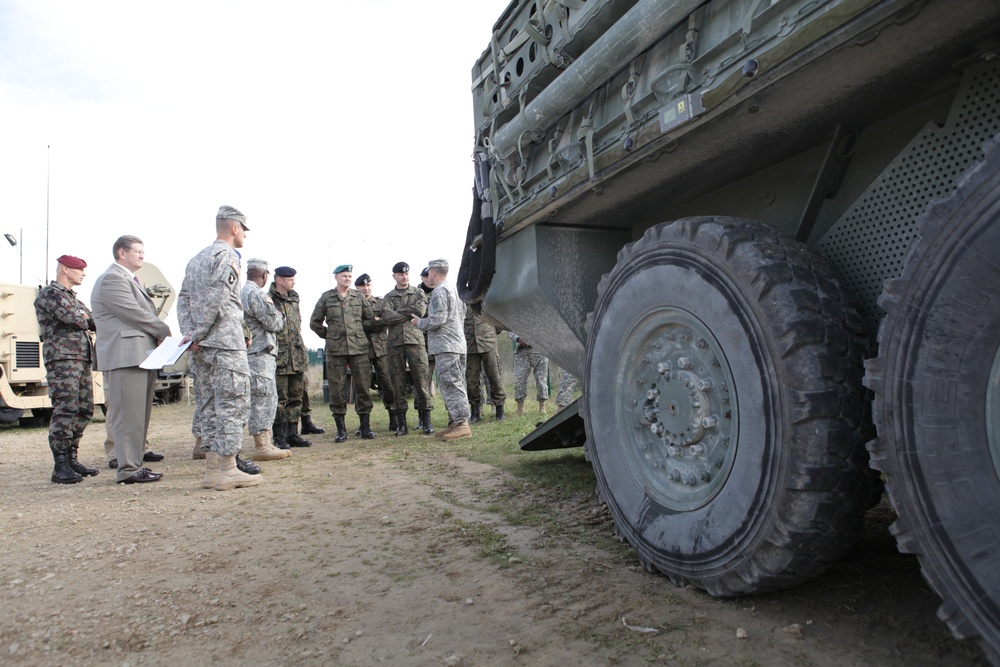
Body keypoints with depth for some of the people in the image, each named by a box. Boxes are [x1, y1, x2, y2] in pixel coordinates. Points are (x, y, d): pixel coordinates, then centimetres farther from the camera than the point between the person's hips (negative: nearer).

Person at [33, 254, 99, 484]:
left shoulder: (73, 297, 25)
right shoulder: (49, 293, -3)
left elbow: (93, 321, 20)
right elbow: (71, 317, -17)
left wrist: (85, 318, -1)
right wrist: (87, 318, 3)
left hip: (83, 360, 9)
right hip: (62, 359, -9)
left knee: (84, 410, 8)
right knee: (65, 410, -12)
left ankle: (72, 459, 16)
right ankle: (60, 467, -9)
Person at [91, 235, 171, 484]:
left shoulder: (129, 279, 25)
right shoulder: (112, 279, -9)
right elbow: (134, 314, -17)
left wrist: (159, 334, 4)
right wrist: (165, 331, -6)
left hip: (142, 355, 11)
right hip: (126, 355, -11)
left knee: (140, 415, 13)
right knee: (128, 415, -8)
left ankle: (134, 465, 20)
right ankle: (128, 470, -4)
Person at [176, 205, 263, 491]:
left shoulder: (196, 259, 21)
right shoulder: (227, 256, -7)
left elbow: (183, 299, 14)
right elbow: (216, 300, -17)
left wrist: (190, 333, 4)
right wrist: (198, 335, -10)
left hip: (201, 348, 9)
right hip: (226, 345, -9)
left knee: (209, 405, 10)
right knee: (233, 404, -6)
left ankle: (212, 469, 14)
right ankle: (226, 470, -5)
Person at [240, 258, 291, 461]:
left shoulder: (243, 292, 18)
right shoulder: (256, 294, -13)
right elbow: (274, 323, -14)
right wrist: (276, 311, 5)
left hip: (253, 353, 10)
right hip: (259, 354, -10)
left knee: (266, 399, 13)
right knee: (263, 399, -7)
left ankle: (265, 443, 17)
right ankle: (262, 446, -4)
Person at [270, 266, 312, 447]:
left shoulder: (294, 298, 15)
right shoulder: (268, 300, -9)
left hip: (297, 355, 7)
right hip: (279, 356, -7)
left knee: (296, 397, 10)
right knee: (280, 398, -3)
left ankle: (292, 433, 19)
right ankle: (279, 437, 5)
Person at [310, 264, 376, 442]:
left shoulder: (359, 297, 9)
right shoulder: (326, 297, 6)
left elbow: (370, 319, 16)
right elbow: (315, 322, 12)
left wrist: (357, 332, 11)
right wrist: (329, 335, 9)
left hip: (359, 347, 1)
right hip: (335, 349, -1)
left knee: (363, 386, 1)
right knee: (336, 388, 0)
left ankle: (365, 426, 10)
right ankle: (341, 429, 9)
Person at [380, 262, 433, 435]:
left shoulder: (419, 293, 12)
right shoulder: (388, 297, 13)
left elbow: (420, 310, -9)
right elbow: (387, 317, -5)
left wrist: (398, 312, -2)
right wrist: (410, 314, -6)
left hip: (415, 340, -1)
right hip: (395, 343, 2)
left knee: (421, 380, -4)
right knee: (398, 383, 3)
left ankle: (426, 421, 2)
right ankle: (401, 423, 9)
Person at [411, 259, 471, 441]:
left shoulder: (439, 291, -11)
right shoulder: (455, 289, 19)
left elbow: (438, 320, -18)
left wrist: (419, 322, -2)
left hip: (446, 346, -10)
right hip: (459, 344, 10)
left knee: (451, 385, -10)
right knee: (456, 385, 12)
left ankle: (462, 424, -12)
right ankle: (458, 422, 16)